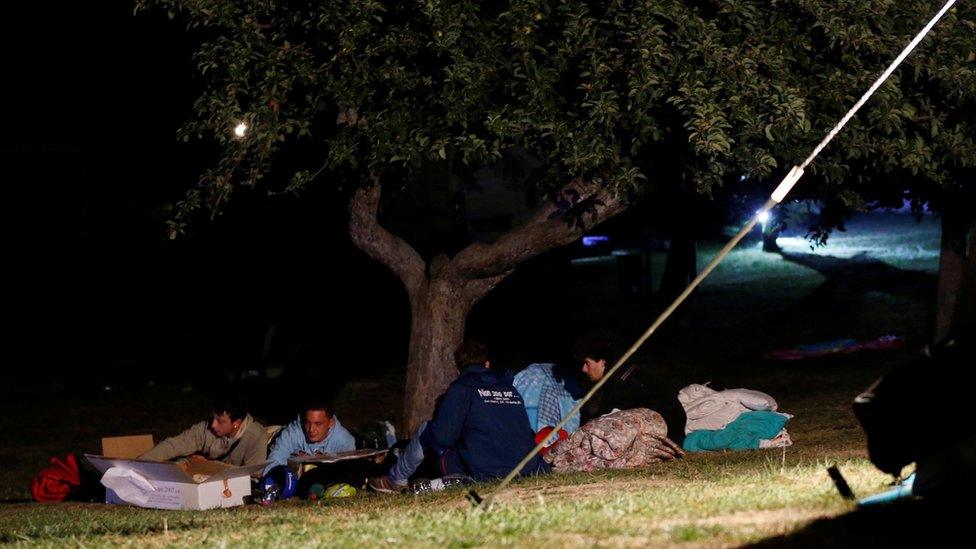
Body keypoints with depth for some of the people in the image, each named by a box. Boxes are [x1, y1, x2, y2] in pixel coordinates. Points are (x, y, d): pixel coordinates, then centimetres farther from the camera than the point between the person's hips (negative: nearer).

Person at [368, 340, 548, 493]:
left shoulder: (461, 389, -1)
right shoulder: (511, 388, 15)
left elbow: (443, 436, -6)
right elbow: (527, 431, 17)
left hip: (486, 471, -6)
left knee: (426, 432, 14)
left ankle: (396, 480, 29)